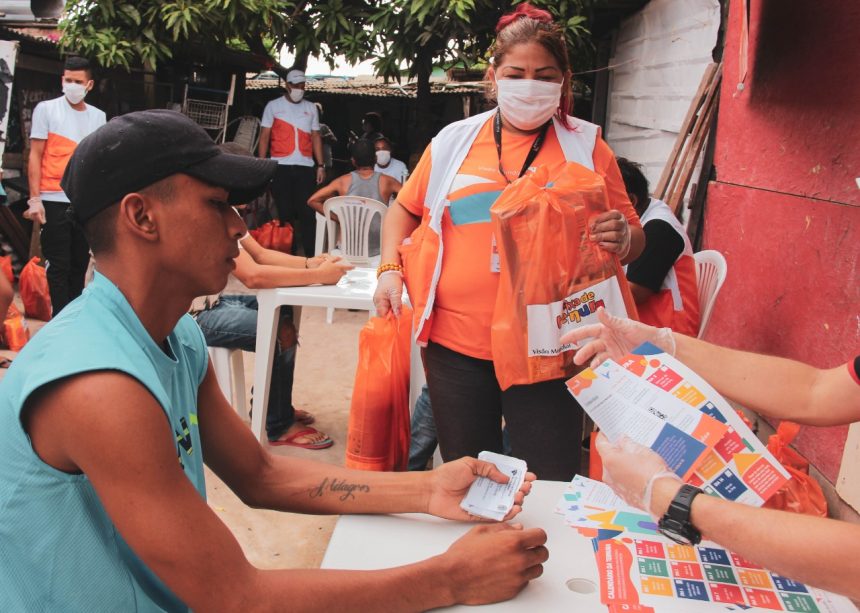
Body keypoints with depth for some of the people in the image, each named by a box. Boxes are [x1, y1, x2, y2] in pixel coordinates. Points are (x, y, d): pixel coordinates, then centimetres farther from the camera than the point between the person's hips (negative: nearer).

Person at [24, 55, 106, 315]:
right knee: (58, 266, -1)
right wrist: (35, 199, -9)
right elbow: (35, 156, -2)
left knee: (79, 264, 10)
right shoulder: (46, 109, 0)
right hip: (54, 201, -4)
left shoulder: (98, 116, 11)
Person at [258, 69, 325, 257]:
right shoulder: (273, 106, 6)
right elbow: (264, 137, 4)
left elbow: (316, 137, 13)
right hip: (281, 167, -1)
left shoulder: (310, 108, 13)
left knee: (307, 212, -3)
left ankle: (311, 255, 1)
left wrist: (320, 165, 4)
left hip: (305, 167, 1)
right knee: (285, 213, 5)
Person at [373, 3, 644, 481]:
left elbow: (633, 239, 7)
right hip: (455, 344, 2)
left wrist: (622, 238, -17)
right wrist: (390, 270, 1)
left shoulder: (586, 148, 4)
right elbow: (405, 210, 17)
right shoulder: (455, 141, 6)